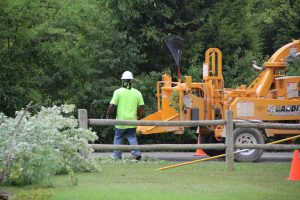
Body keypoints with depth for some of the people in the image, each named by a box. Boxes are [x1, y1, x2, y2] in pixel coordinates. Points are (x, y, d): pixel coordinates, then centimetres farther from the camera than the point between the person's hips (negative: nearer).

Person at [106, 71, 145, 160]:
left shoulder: (118, 92, -8)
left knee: (118, 138, 12)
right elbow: (141, 107, 3)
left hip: (121, 120, -2)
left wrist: (108, 115, 5)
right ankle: (136, 152, -7)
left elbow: (112, 105, -10)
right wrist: (139, 116, 19)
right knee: (132, 138, 11)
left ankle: (117, 155, 15)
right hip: (132, 120, 2)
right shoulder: (137, 93, 0)